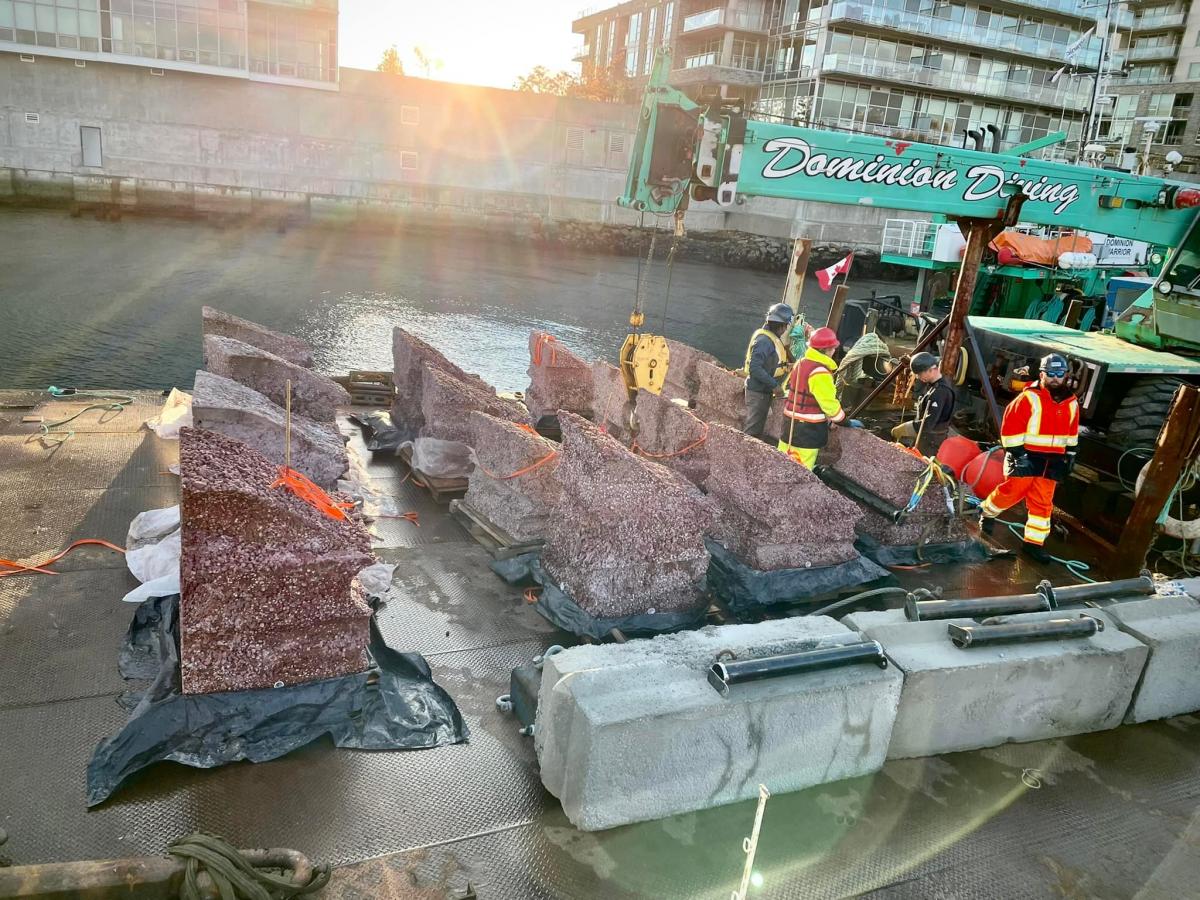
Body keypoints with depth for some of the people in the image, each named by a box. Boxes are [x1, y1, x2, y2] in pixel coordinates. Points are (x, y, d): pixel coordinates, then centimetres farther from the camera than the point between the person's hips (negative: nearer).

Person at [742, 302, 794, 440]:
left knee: (758, 427, 20)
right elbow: (754, 368, -29)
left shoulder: (771, 338, 9)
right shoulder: (764, 340, -22)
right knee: (752, 430, -2)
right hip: (758, 391, -10)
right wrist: (774, 384, -26)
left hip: (764, 390, 10)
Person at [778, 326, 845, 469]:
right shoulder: (820, 373, -20)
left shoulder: (800, 363, 6)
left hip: (791, 421, 9)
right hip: (809, 428, -9)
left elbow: (788, 387, 17)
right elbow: (829, 403, -17)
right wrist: (845, 421, -3)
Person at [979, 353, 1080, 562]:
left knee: (1043, 502, 4)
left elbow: (1072, 432, 20)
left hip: (1052, 459, 5)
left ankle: (1034, 542, 11)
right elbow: (1011, 426, -13)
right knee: (1013, 492, 0)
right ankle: (987, 512, 28)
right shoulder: (1029, 397, -11)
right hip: (1027, 456, -5)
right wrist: (1016, 452, -16)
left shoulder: (1071, 403, 8)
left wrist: (1070, 455, 17)